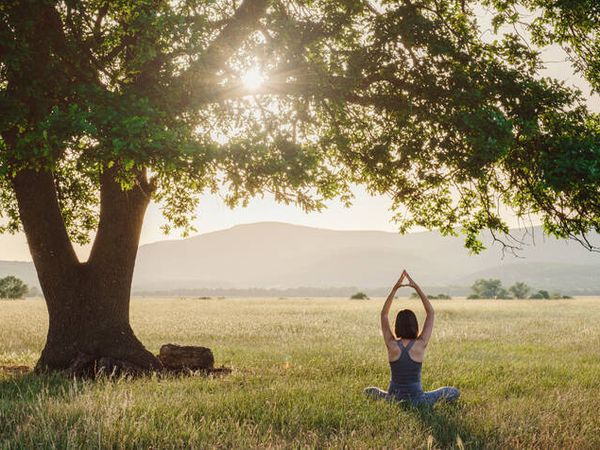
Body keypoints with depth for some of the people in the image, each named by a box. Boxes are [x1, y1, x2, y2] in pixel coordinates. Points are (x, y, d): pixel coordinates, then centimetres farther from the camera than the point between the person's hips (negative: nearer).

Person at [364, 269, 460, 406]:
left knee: (368, 391, 32)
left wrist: (395, 289, -2)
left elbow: (384, 314, 3)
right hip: (417, 401, -2)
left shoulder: (392, 344, -9)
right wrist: (417, 287, -3)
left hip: (393, 399, 2)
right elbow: (430, 312, -2)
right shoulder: (420, 344, -12)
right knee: (455, 392, 15)